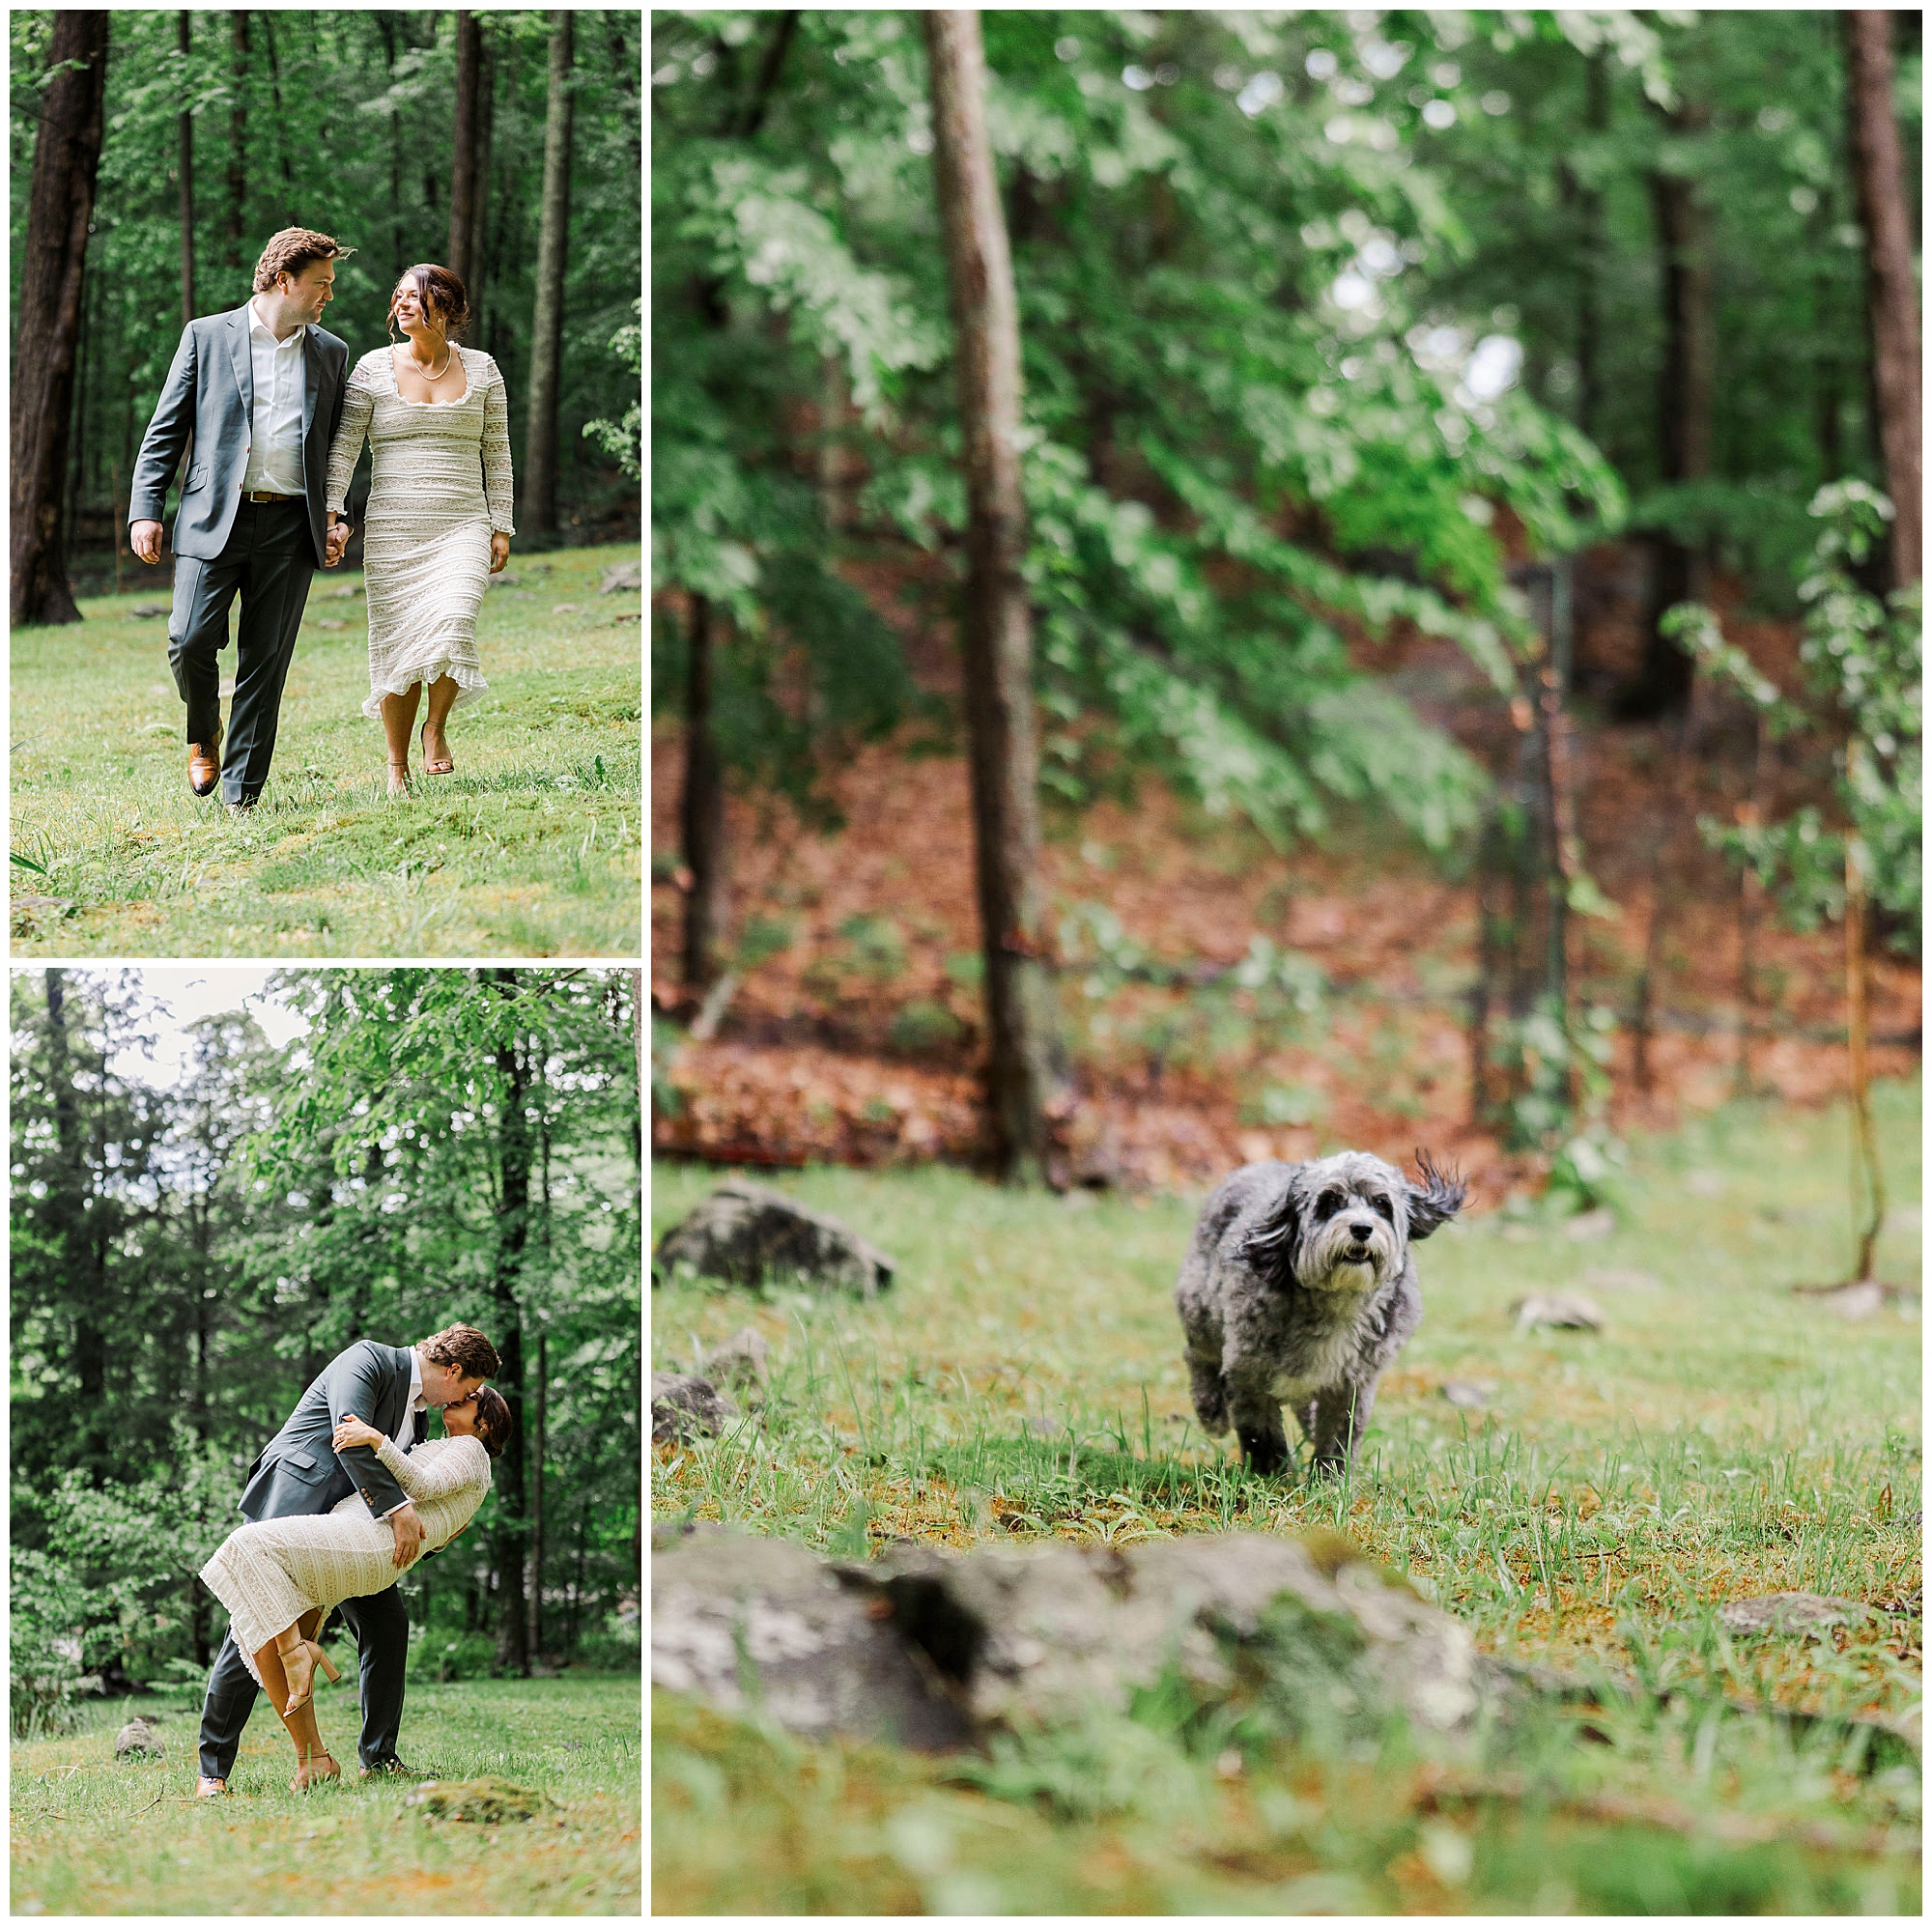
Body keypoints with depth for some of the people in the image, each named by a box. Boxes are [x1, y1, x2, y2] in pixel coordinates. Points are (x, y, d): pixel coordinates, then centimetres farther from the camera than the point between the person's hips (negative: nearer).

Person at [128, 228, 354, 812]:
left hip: (290, 527, 2)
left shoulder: (331, 353, 14)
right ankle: (203, 732, 17)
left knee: (266, 661, 0)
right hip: (215, 519, -2)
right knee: (190, 640, -14)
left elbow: (336, 447, 21)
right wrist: (145, 510, -3)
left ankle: (241, 795, 6)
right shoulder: (207, 336, 5)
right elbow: (164, 431, 5)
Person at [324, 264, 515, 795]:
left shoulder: (481, 370, 7)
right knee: (398, 648, -1)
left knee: (451, 627, -22)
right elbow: (343, 447, 0)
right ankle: (397, 766, 14)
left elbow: (497, 453, 10)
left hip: (462, 528, 0)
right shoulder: (373, 368, 3)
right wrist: (330, 516, -10)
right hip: (393, 531, 0)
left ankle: (437, 726, 3)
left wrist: (501, 527, 6)